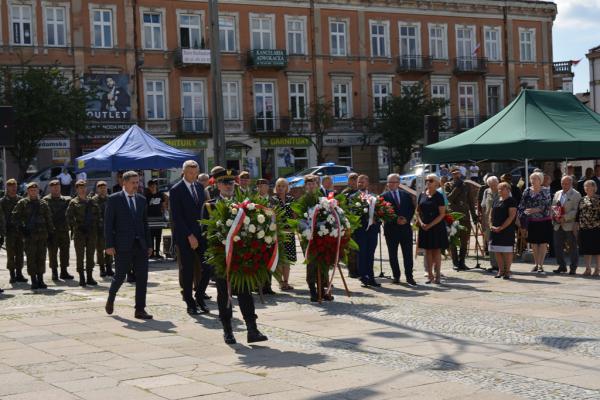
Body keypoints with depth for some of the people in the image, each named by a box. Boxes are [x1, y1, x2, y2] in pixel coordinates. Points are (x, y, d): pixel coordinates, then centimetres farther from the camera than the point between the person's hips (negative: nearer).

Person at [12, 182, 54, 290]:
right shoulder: (22, 203, 3)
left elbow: (48, 219, 13)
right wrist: (22, 228, -9)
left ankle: (40, 280, 11)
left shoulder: (43, 204, 11)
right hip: (29, 235, -3)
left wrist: (51, 232, 6)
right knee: (31, 258, -1)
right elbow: (15, 216, 0)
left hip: (42, 234, 3)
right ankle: (34, 281, 4)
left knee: (41, 258, 4)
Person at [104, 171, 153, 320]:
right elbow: (108, 223, -4)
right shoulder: (114, 199, -2)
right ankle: (111, 299, 29)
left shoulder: (141, 199, 13)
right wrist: (109, 245, -10)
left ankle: (140, 310, 4)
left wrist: (149, 244, 10)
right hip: (123, 246, -4)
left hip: (140, 245, 4)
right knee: (120, 275, 1)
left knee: (142, 277, -1)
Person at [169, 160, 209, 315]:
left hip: (200, 233, 5)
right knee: (187, 271, 0)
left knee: (208, 267, -3)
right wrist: (189, 236, -15)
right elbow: (176, 217, -11)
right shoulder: (176, 190, -7)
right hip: (184, 237, -5)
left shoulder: (199, 187, 13)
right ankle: (190, 304, 9)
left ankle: (199, 296, 15)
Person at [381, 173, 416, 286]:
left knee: (408, 253, -1)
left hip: (405, 228, 1)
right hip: (391, 229, -1)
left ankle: (409, 277, 4)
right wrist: (395, 220, -15)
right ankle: (396, 276, 14)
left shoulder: (406, 195, 10)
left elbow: (412, 209, 9)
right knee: (393, 254, 5)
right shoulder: (384, 196, 0)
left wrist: (406, 219, -8)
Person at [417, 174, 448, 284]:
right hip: (424, 227, 4)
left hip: (436, 227, -4)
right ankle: (430, 275, 12)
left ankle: (437, 275, 5)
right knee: (428, 251, 6)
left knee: (436, 250, 0)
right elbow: (418, 211, 12)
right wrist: (421, 222, -6)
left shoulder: (439, 196, -6)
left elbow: (442, 214, -9)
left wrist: (430, 225, -15)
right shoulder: (422, 195, 7)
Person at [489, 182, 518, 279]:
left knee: (507, 251, -2)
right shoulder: (496, 201, 15)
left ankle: (507, 271, 5)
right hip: (495, 230, 7)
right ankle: (500, 270, 17)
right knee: (497, 251, 8)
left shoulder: (511, 201, -6)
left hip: (507, 230, -7)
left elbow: (511, 216, -14)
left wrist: (501, 227, -17)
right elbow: (491, 214, 18)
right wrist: (491, 225, 0)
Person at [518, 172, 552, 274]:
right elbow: (522, 206, 5)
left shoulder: (545, 191, -3)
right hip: (531, 221, 3)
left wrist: (534, 210, -24)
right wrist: (521, 217, -5)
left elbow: (546, 206, -13)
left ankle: (541, 265, -1)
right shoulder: (527, 191, 5)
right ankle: (536, 264, 18)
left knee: (543, 243, -3)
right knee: (533, 244, 8)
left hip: (544, 221, -3)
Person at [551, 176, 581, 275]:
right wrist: (555, 217, -4)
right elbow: (553, 207, 16)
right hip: (558, 225, 5)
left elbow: (576, 210, -12)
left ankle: (573, 268, 10)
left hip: (570, 225, -5)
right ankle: (562, 266, 18)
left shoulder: (576, 195, -4)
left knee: (572, 247, 2)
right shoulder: (557, 194, 15)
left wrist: (565, 218, -19)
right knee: (558, 246, 6)